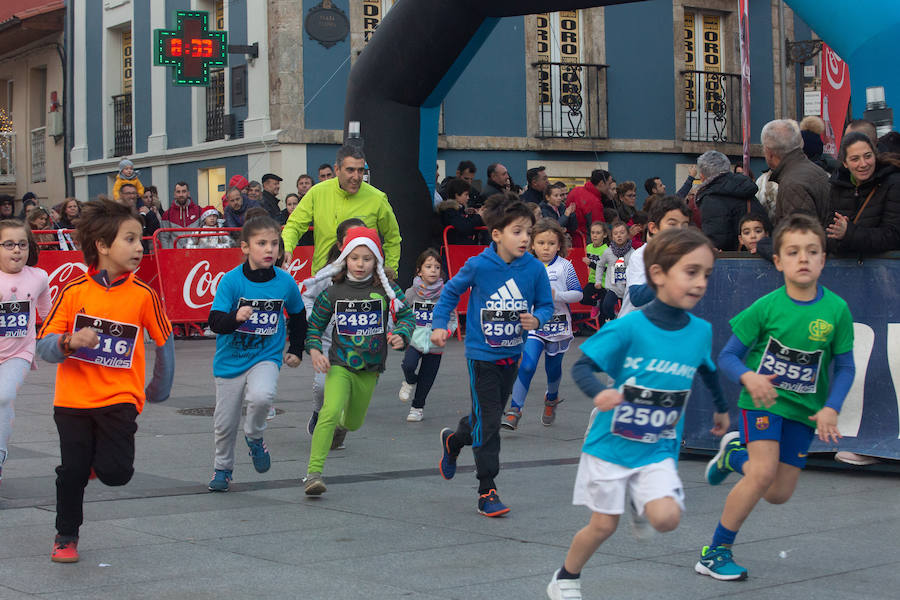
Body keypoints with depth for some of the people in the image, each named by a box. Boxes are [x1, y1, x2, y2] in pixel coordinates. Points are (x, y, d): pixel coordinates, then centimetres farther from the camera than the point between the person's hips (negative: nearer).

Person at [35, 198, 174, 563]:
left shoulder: (143, 295, -6)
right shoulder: (73, 291, -5)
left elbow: (164, 342, 6)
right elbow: (44, 345, -5)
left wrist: (159, 391, 12)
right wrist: (70, 342, -25)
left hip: (120, 399, 0)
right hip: (73, 398, 1)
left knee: (116, 473, -13)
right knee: (72, 471, 2)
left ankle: (104, 459, 24)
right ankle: (66, 537, 25)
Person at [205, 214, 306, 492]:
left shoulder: (286, 282, -7)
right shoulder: (231, 280, -15)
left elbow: (298, 316, 12)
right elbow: (215, 321, -21)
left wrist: (296, 351, 14)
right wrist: (235, 317, -41)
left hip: (266, 357, 0)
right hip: (230, 360, 0)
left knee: (262, 396, -31)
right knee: (225, 423, 9)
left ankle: (255, 437, 2)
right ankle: (223, 469, 36)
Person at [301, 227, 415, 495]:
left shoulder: (386, 289, -5)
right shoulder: (333, 292, -5)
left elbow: (406, 316, 4)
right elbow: (314, 324, 6)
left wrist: (401, 336, -15)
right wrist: (314, 350, -9)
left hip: (370, 369, 2)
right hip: (340, 364, -2)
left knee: (354, 422, 20)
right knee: (330, 411, -26)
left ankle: (341, 425, 60)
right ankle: (314, 472, -25)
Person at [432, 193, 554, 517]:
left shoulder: (534, 268, -8)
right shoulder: (479, 266, -15)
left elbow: (546, 305, 3)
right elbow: (451, 292, 3)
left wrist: (537, 319, -18)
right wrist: (439, 324, -5)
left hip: (512, 355, 4)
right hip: (482, 354, -4)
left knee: (489, 416, 18)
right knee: (487, 422, -4)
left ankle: (453, 441, 49)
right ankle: (487, 492, 6)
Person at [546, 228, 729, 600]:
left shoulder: (701, 332, -4)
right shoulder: (628, 328, -18)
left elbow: (707, 370, 18)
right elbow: (582, 366, -15)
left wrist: (721, 408, 33)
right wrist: (598, 392, -36)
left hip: (658, 451, 3)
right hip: (611, 444, -3)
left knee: (666, 518, -19)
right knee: (604, 525, 6)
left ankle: (640, 505, 17)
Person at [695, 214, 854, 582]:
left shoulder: (836, 309, -9)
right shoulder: (767, 307, -13)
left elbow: (845, 367, 1)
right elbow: (727, 356, -7)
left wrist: (831, 407, -14)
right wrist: (748, 377, -27)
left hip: (803, 409, 3)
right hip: (763, 399, -3)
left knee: (779, 494, 5)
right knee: (764, 472, -22)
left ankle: (735, 454, 37)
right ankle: (714, 553, -7)